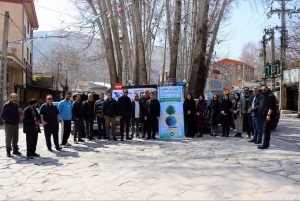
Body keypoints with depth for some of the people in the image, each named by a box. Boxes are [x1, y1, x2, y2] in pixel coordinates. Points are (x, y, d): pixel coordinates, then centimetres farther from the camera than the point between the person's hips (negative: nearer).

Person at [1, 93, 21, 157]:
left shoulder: (16, 105, 10)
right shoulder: (6, 105, -12)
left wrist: (17, 120, 11)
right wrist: (6, 120, 1)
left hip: (16, 124, 7)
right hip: (9, 125, -7)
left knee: (15, 138, 14)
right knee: (8, 139, 1)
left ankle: (15, 150, 25)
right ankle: (8, 152, 9)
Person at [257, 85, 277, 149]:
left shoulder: (270, 96, -12)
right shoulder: (264, 96, 20)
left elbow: (271, 106, -21)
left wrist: (269, 115, -26)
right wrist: (261, 115, 20)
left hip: (268, 116, -10)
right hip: (264, 116, 10)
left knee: (266, 129, -13)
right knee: (266, 130, 14)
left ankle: (265, 144, -13)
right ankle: (266, 143, 21)